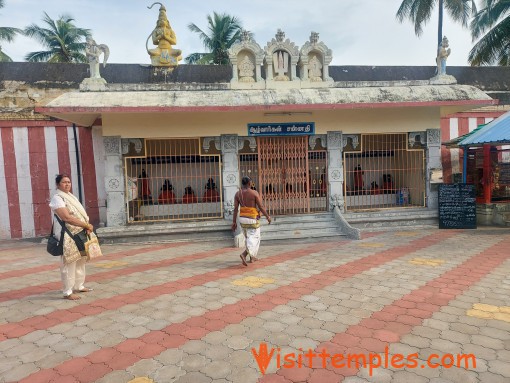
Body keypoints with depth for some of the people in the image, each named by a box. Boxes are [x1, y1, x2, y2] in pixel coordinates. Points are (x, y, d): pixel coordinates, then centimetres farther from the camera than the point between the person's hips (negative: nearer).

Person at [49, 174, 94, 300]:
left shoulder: (71, 197, 17)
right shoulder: (57, 198, -10)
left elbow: (81, 214, 13)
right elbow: (67, 217, -22)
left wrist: (87, 227, -5)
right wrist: (87, 225, -20)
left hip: (79, 234, 9)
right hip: (68, 236, -9)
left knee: (80, 261, 15)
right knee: (69, 264, -6)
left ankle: (79, 286, 27)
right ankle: (68, 292, 3)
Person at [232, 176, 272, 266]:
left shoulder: (237, 194, -1)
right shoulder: (254, 193, -13)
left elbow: (235, 209, -4)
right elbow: (261, 207, -12)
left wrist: (234, 222, 0)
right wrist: (268, 216, 2)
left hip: (242, 218, 6)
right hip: (252, 219, -5)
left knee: (249, 238, 22)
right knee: (254, 239, -1)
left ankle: (252, 257, 30)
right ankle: (244, 254, -23)